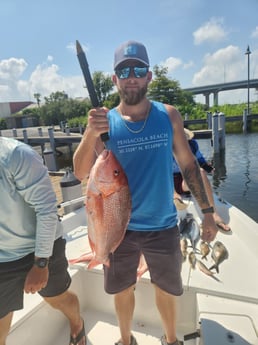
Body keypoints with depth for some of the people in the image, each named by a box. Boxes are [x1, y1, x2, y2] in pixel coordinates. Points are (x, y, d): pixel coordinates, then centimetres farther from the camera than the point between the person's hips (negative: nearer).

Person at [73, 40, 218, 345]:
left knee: (166, 290, 22)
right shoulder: (104, 121, -7)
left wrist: (207, 211, 1)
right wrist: (90, 133, -28)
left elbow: (188, 163, 1)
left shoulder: (168, 115, -4)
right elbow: (81, 173, -12)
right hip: (120, 227, 0)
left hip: (162, 226, 1)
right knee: (122, 290, 21)